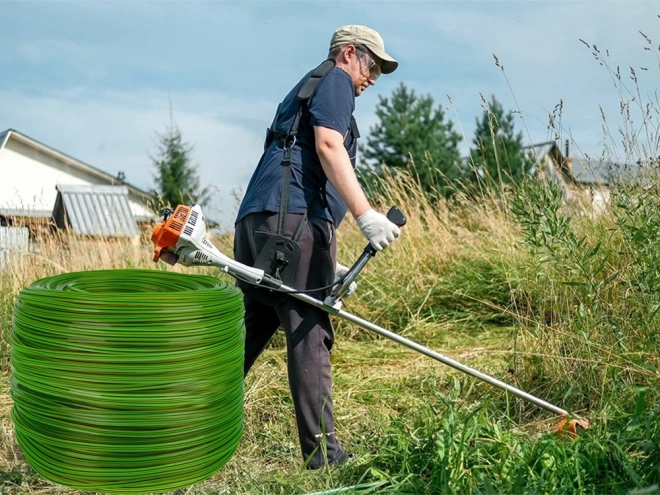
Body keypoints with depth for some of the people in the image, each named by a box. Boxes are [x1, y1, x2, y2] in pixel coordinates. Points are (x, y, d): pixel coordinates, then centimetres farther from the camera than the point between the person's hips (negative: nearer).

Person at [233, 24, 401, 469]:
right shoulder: (334, 80, 8)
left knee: (248, 332, 12)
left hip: (257, 220, 9)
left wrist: (328, 265, 29)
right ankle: (323, 454, -8)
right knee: (309, 333, -10)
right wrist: (365, 214, -20)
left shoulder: (306, 91, 36)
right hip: (293, 218, -9)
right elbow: (328, 146, -11)